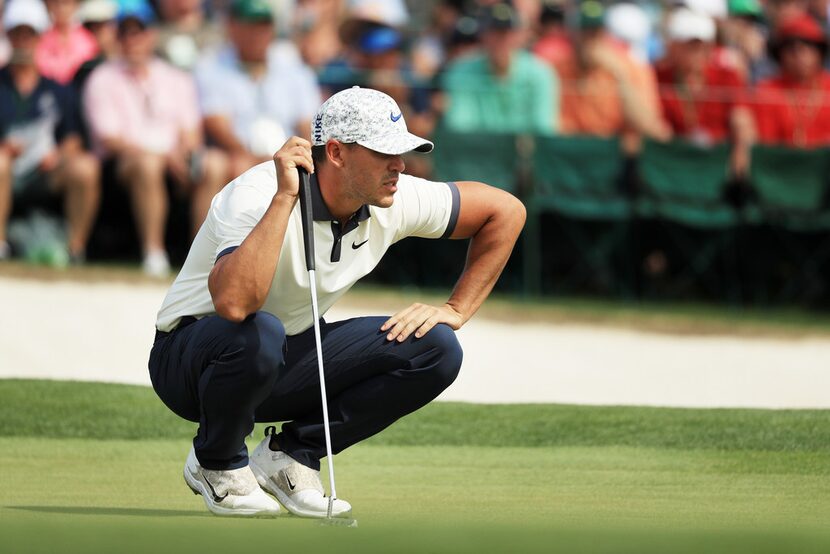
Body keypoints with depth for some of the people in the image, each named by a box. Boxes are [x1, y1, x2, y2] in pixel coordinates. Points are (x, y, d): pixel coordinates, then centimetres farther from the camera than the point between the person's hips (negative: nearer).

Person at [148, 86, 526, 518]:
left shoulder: (396, 201, -11)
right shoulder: (258, 196, -30)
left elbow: (505, 211, 4)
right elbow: (233, 303, -48)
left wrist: (456, 311, -2)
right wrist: (285, 198, -45)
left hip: (285, 366, 6)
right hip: (190, 363, -6)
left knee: (435, 349, -12)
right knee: (257, 333, -41)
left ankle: (292, 455, 0)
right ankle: (216, 465, -10)